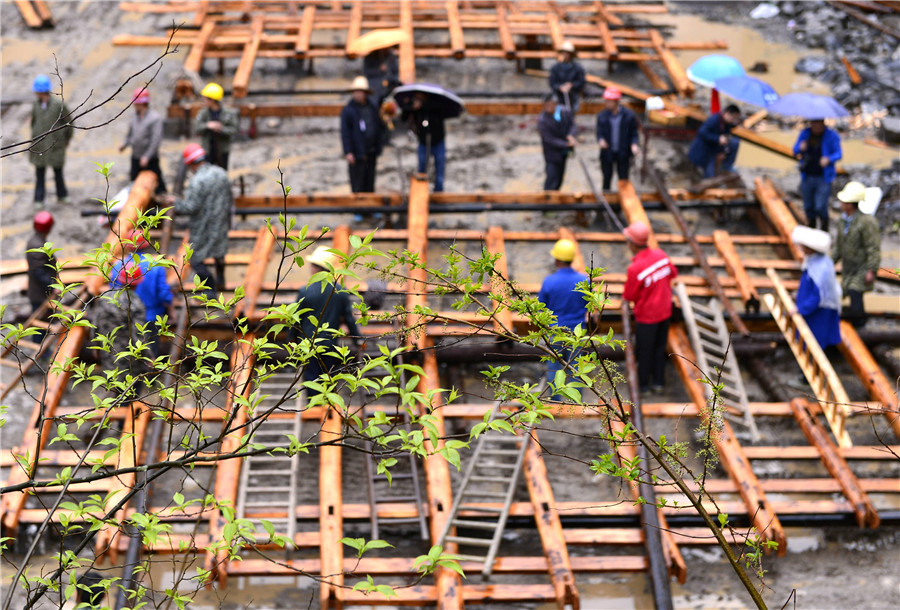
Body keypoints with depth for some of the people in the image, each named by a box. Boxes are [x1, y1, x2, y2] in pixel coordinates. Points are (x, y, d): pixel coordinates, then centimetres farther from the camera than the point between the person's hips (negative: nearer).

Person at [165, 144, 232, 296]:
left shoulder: (198, 181, -25)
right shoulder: (221, 173, -1)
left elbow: (191, 207, -23)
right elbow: (230, 199, 9)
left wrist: (175, 202, -6)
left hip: (203, 227, -8)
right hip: (221, 223, 8)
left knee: (196, 259, 6)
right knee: (219, 252, 28)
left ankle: (210, 289, 7)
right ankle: (220, 281, 45)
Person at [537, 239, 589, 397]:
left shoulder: (549, 281, -17)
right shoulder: (583, 281, -12)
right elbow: (589, 305, 0)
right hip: (576, 330, 1)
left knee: (554, 367, 14)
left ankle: (555, 400, 22)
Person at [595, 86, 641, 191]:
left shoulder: (628, 116, -7)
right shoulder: (602, 116, -3)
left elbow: (633, 134, -1)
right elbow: (599, 132, 1)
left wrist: (633, 145, -20)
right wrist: (601, 140, -23)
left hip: (623, 153, -1)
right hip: (607, 153, 1)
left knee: (623, 179, 7)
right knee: (607, 178, 10)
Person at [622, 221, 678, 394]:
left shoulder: (635, 268, -30)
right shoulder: (660, 255, -11)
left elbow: (628, 296, -17)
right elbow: (673, 273, 9)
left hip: (646, 316, -6)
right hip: (665, 312, 6)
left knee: (644, 349, 14)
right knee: (660, 347, 20)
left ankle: (643, 384, 29)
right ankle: (658, 382, 31)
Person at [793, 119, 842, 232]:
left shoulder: (831, 136, -5)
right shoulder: (805, 134, 5)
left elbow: (838, 154, -5)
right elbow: (795, 151, 7)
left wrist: (828, 159, -26)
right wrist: (801, 148, -17)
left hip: (823, 177, -4)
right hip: (807, 177, 4)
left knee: (820, 207, -11)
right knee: (808, 207, 8)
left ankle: (824, 233, 7)